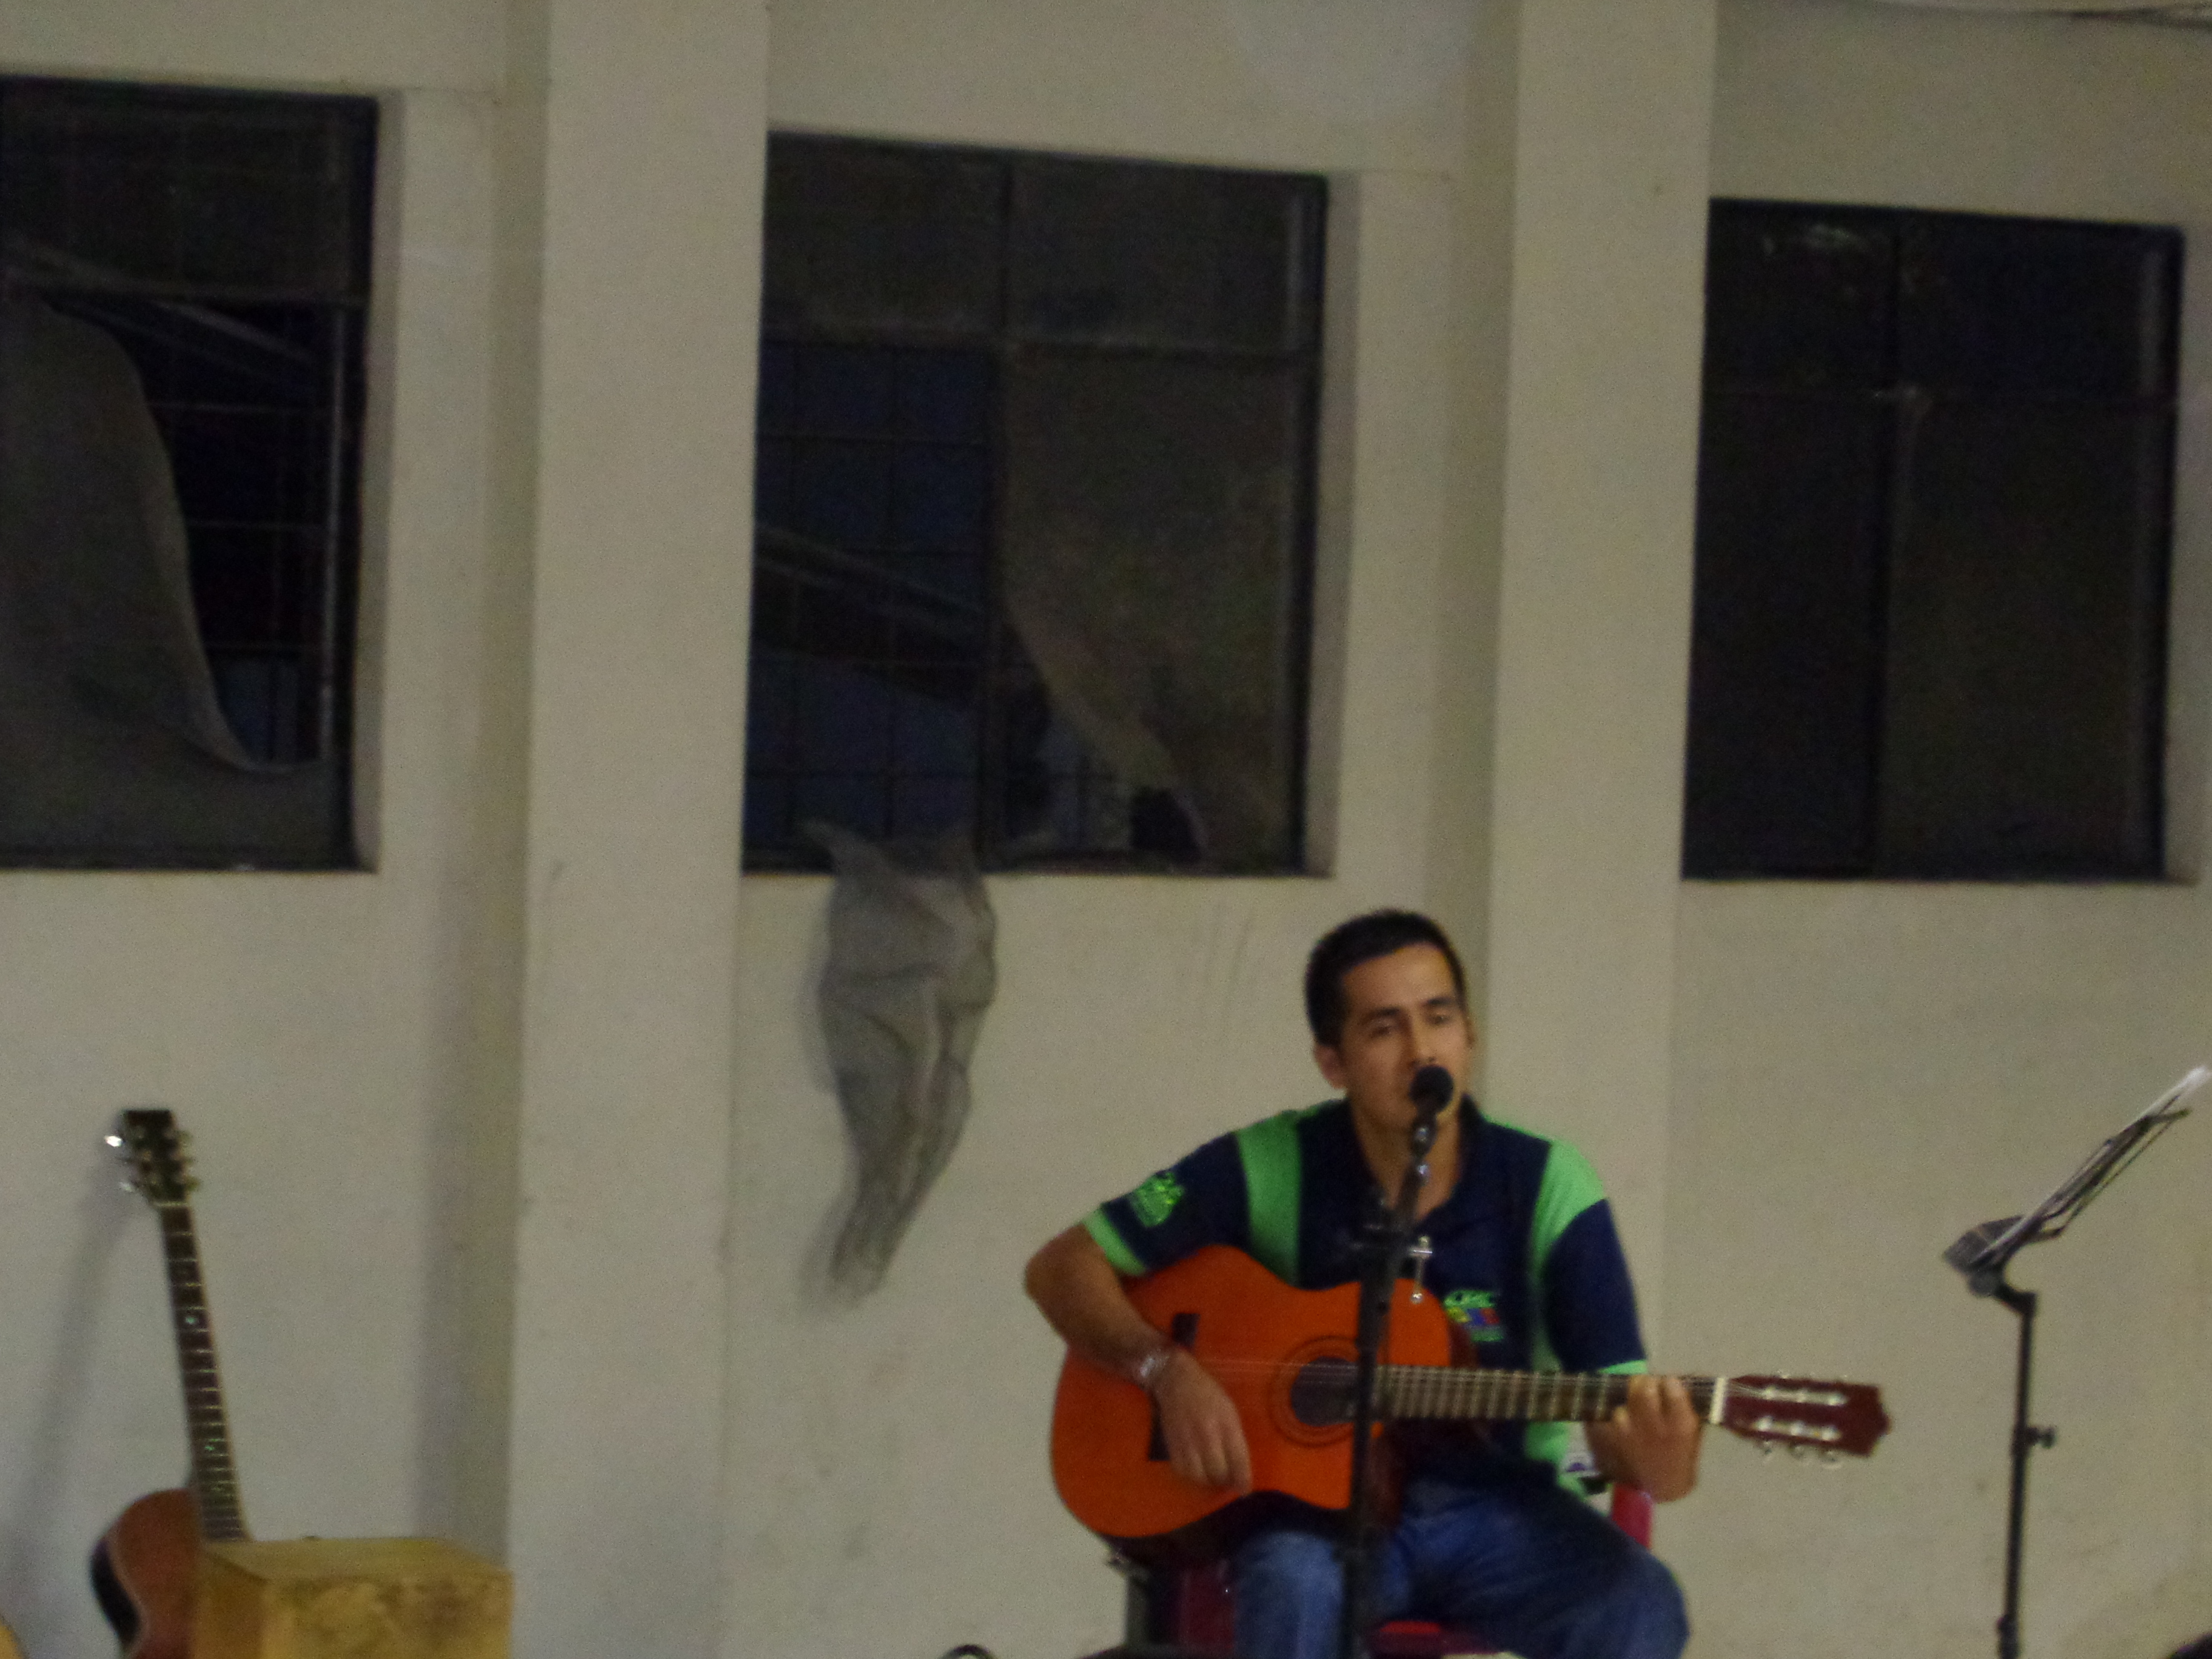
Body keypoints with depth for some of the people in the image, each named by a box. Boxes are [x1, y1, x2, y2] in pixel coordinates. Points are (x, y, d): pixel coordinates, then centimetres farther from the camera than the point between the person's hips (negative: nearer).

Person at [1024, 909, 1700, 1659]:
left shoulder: (1547, 1186, -5)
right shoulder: (1271, 1169, -5)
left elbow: (1615, 1417, -10)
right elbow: (1062, 1268, 1)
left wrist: (1652, 1463, -34)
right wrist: (1168, 1369, -17)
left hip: (1497, 1507, 1)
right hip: (1315, 1493, -1)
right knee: (1294, 1589, -37)